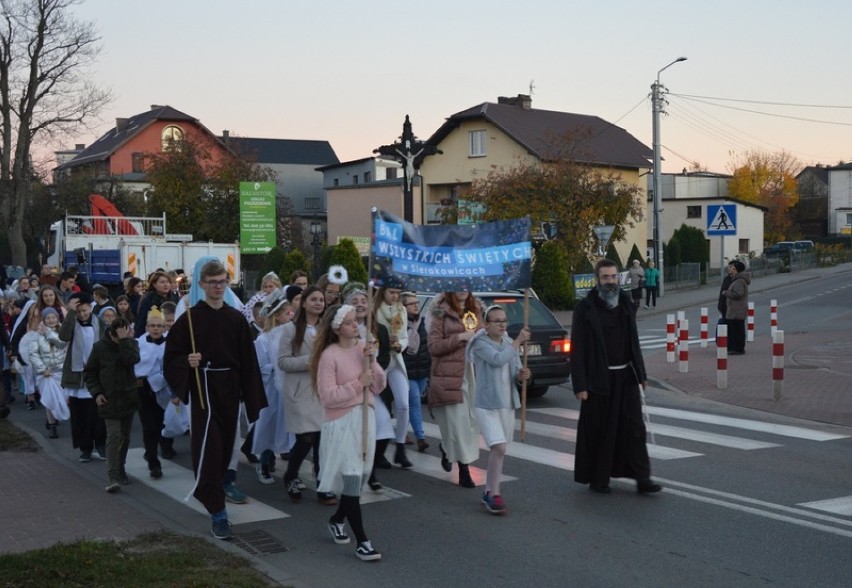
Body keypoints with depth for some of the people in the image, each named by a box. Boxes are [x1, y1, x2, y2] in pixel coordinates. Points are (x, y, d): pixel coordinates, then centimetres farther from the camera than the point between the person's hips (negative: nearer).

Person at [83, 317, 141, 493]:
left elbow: (132, 359, -20)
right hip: (109, 399, -3)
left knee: (125, 436, 12)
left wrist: (125, 339, -21)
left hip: (128, 397, 3)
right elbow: (89, 372, 5)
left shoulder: (131, 343, 1)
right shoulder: (100, 347, -3)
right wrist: (96, 392, -5)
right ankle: (113, 477, -17)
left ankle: (120, 469, 29)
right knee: (114, 435, -13)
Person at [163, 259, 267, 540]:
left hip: (230, 389, 4)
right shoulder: (189, 318, -3)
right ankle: (217, 512, -8)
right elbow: (171, 355, -1)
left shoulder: (236, 319, 6)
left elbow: (247, 360, 6)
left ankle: (207, 490, 35)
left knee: (225, 447, 13)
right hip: (204, 389, -4)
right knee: (209, 449, -10)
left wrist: (252, 396, 3)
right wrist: (187, 361, -22)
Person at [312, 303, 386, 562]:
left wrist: (372, 362, -9)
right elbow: (327, 396, -17)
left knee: (360, 476, 14)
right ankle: (362, 542, -5)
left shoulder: (364, 347, 5)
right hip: (341, 422, -6)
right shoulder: (329, 355, -13)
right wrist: (358, 383, -18)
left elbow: (379, 386, 6)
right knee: (352, 478, -8)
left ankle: (337, 519, 38)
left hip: (365, 417, 6)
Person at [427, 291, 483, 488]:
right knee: (458, 421, -5)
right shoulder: (442, 313, -3)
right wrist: (459, 338, -15)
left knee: (472, 420, 7)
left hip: (474, 373, 5)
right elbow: (433, 346, -8)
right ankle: (464, 470, 2)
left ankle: (447, 448, 34)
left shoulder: (476, 310, 13)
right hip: (451, 375, -5)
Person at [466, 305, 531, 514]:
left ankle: (489, 492, 23)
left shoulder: (510, 343, 10)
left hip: (507, 403, 6)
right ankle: (494, 494, -8)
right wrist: (519, 341, -17)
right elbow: (498, 359, -26)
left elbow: (515, 371, 14)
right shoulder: (481, 343, -9)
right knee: (499, 448, -17)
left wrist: (522, 374, -10)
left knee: (498, 450, 11)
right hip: (487, 404, -6)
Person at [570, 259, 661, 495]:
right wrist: (580, 385, -13)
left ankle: (642, 478, 5)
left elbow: (634, 343, 16)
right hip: (599, 379, -4)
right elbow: (577, 349, -8)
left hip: (625, 376, 5)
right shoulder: (586, 308, -7)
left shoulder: (626, 304, 10)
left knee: (634, 427, 1)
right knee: (599, 431, 3)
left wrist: (640, 375, 12)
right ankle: (597, 479, 16)